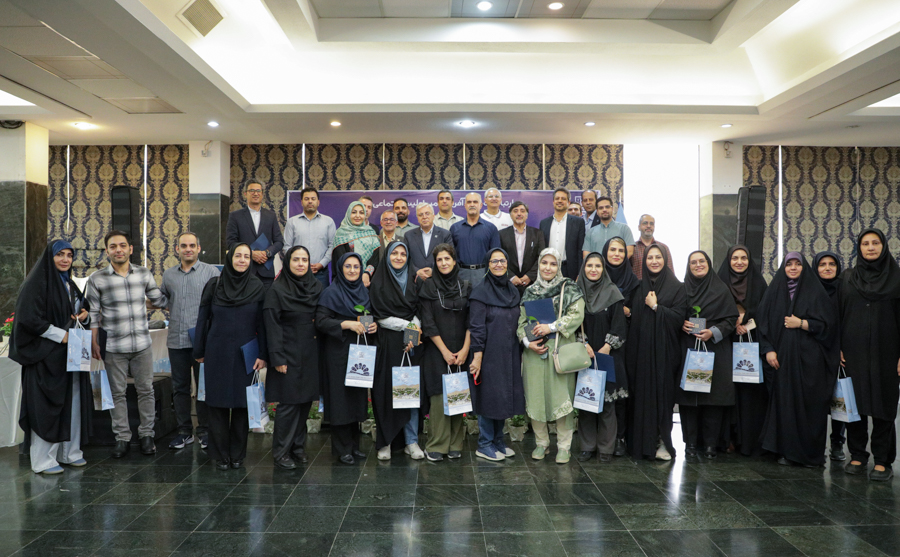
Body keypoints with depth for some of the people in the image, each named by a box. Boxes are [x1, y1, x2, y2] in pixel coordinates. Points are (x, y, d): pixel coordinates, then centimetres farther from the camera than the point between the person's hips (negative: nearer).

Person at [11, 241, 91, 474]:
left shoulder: (70, 284, 15)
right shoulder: (37, 282, -9)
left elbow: (80, 313, 24)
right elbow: (29, 318, -17)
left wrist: (84, 316, 0)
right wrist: (61, 335, -17)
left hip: (71, 354, 8)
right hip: (46, 355, -7)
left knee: (72, 402, 10)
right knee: (46, 406, -2)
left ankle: (69, 452, 21)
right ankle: (42, 461, 8)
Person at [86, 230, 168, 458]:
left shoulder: (144, 274, 3)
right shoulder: (97, 279, -3)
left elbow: (158, 300, 15)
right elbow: (93, 314, -1)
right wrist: (94, 343, -3)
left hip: (142, 345, 2)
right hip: (113, 348, -2)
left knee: (146, 390, 8)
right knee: (117, 393, 8)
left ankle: (146, 435, 21)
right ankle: (122, 438, 20)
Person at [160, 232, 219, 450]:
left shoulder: (210, 272, 0)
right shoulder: (168, 274, 13)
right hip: (176, 341, 4)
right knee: (180, 388, 10)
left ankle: (205, 431, 15)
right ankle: (184, 431, 22)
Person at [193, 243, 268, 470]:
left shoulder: (257, 287, 1)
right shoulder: (214, 285, 1)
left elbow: (262, 323, 0)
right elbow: (203, 319, 5)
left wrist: (263, 354, -5)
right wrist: (199, 352, 5)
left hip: (245, 354, 0)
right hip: (217, 353, 0)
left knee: (242, 404, 6)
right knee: (218, 404, 4)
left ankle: (238, 455, 18)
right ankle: (220, 455, 15)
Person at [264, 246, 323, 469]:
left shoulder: (316, 287, 8)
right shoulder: (277, 290, -7)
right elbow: (272, 326, -9)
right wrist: (277, 358, -13)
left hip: (310, 355, 5)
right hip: (289, 354, -5)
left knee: (305, 400, 9)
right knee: (288, 403, -3)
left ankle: (298, 446, 22)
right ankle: (281, 452, 8)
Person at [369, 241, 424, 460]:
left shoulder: (412, 280, 13)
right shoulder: (378, 282, 2)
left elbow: (418, 311, 10)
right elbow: (380, 316, -5)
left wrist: (414, 330, -8)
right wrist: (408, 325, -10)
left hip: (411, 342, 3)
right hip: (387, 343, -3)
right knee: (387, 391, -2)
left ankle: (411, 441, 11)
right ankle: (385, 442, 9)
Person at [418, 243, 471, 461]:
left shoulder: (465, 287, 7)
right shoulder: (429, 286, -1)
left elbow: (470, 320, 4)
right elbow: (427, 323, -5)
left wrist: (465, 349, -6)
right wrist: (445, 351, -8)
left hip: (460, 352, 3)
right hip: (437, 351, -2)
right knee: (439, 396, -4)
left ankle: (455, 444, 14)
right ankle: (436, 446, 5)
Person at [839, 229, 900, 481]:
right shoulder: (848, 278, 8)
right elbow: (839, 314, 7)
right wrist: (838, 347, -1)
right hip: (854, 351, 2)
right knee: (854, 402, 4)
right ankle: (857, 455, 15)